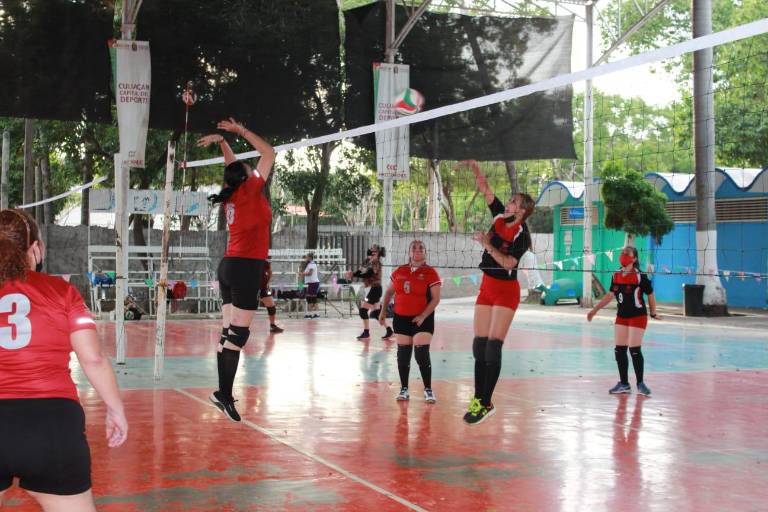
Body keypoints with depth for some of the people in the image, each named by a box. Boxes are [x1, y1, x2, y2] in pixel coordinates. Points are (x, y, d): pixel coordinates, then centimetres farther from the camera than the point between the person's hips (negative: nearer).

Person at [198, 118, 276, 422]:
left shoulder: (230, 194, 12)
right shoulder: (249, 190, -6)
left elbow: (233, 165, 31)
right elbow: (269, 154, 0)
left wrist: (221, 140, 29)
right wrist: (241, 131, 8)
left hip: (230, 266, 8)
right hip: (246, 268, -8)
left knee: (228, 333, 8)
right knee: (238, 335, -10)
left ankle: (223, 391, 11)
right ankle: (224, 394, -12)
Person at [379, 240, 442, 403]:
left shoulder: (430, 273, -7)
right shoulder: (399, 272, 6)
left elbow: (435, 299, -10)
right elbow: (389, 292, 16)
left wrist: (423, 316, -17)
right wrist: (383, 312, 11)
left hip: (422, 319, -4)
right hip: (401, 318, 4)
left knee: (422, 354, -10)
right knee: (403, 354, 8)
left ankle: (428, 390, 1)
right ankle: (404, 389, 18)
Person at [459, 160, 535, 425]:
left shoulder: (522, 235, -14)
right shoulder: (500, 216, 4)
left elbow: (508, 263, -23)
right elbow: (484, 187, 5)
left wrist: (487, 244, -26)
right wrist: (473, 166, -6)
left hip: (506, 291, -7)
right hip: (487, 287, 7)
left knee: (493, 347, -9)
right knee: (479, 345, 5)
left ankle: (486, 404, -4)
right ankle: (478, 400, 9)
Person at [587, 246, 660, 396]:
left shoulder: (640, 277, -15)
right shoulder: (616, 276, 3)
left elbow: (651, 295, -5)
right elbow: (610, 295, 12)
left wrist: (653, 313, 2)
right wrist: (595, 309, 10)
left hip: (637, 317, -6)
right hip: (621, 317, 6)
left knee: (635, 350, -6)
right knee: (619, 350, 6)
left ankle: (640, 383, 9)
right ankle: (624, 384, 16)